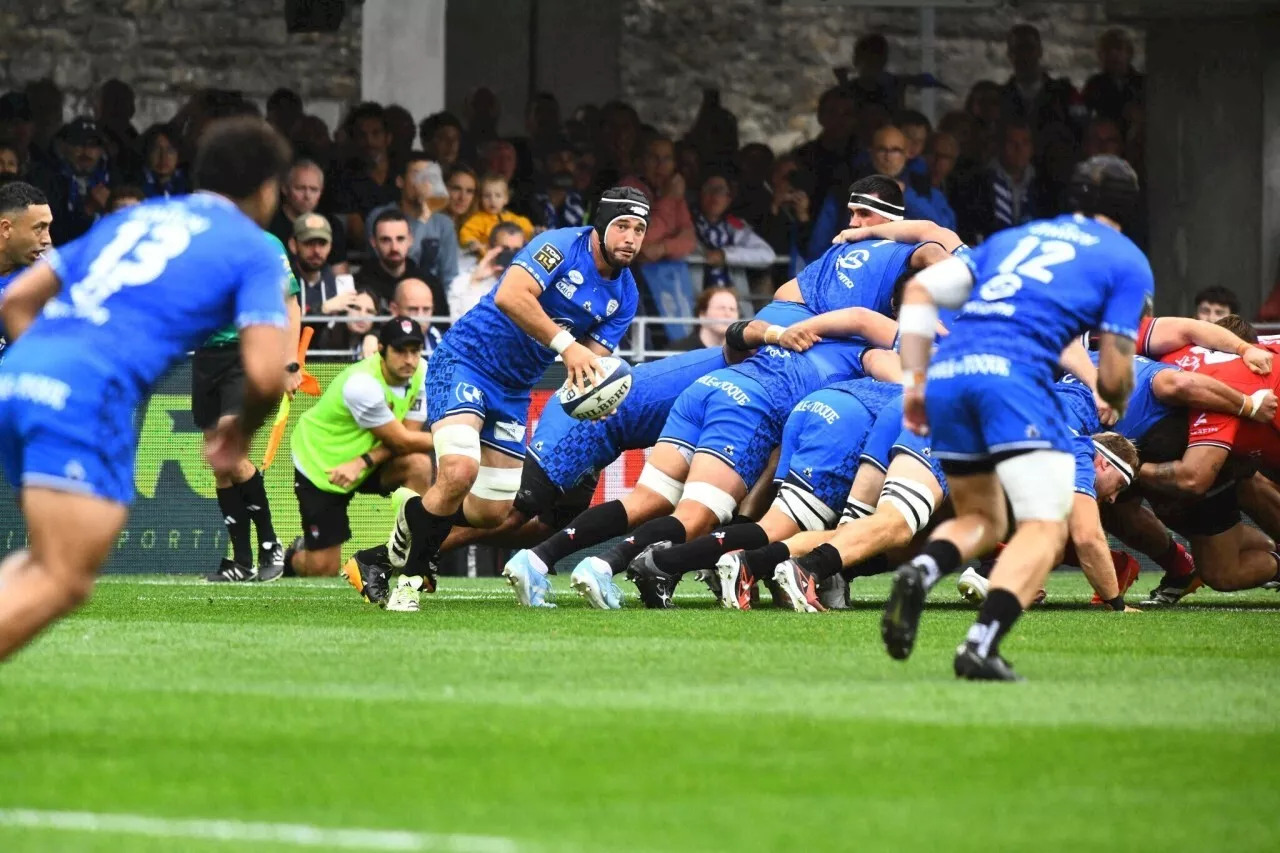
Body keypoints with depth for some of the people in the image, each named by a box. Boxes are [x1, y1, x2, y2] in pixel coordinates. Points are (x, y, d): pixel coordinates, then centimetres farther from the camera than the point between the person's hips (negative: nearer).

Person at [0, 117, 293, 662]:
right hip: (90, 397, -7)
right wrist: (242, 431, 18)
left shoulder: (132, 218, 28)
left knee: (47, 562, 22)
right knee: (63, 582, -9)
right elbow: (266, 374, -2)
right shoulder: (254, 250, 11)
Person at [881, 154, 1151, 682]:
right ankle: (981, 646, -27)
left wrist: (914, 381, 20)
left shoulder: (1014, 238, 30)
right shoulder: (1127, 262, 16)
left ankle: (921, 572, -11)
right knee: (1044, 529, -5)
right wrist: (1117, 406, 33)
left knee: (983, 519, 21)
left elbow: (921, 289, 21)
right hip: (1014, 372, -6)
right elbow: (1113, 374, 10)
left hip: (948, 369, 6)